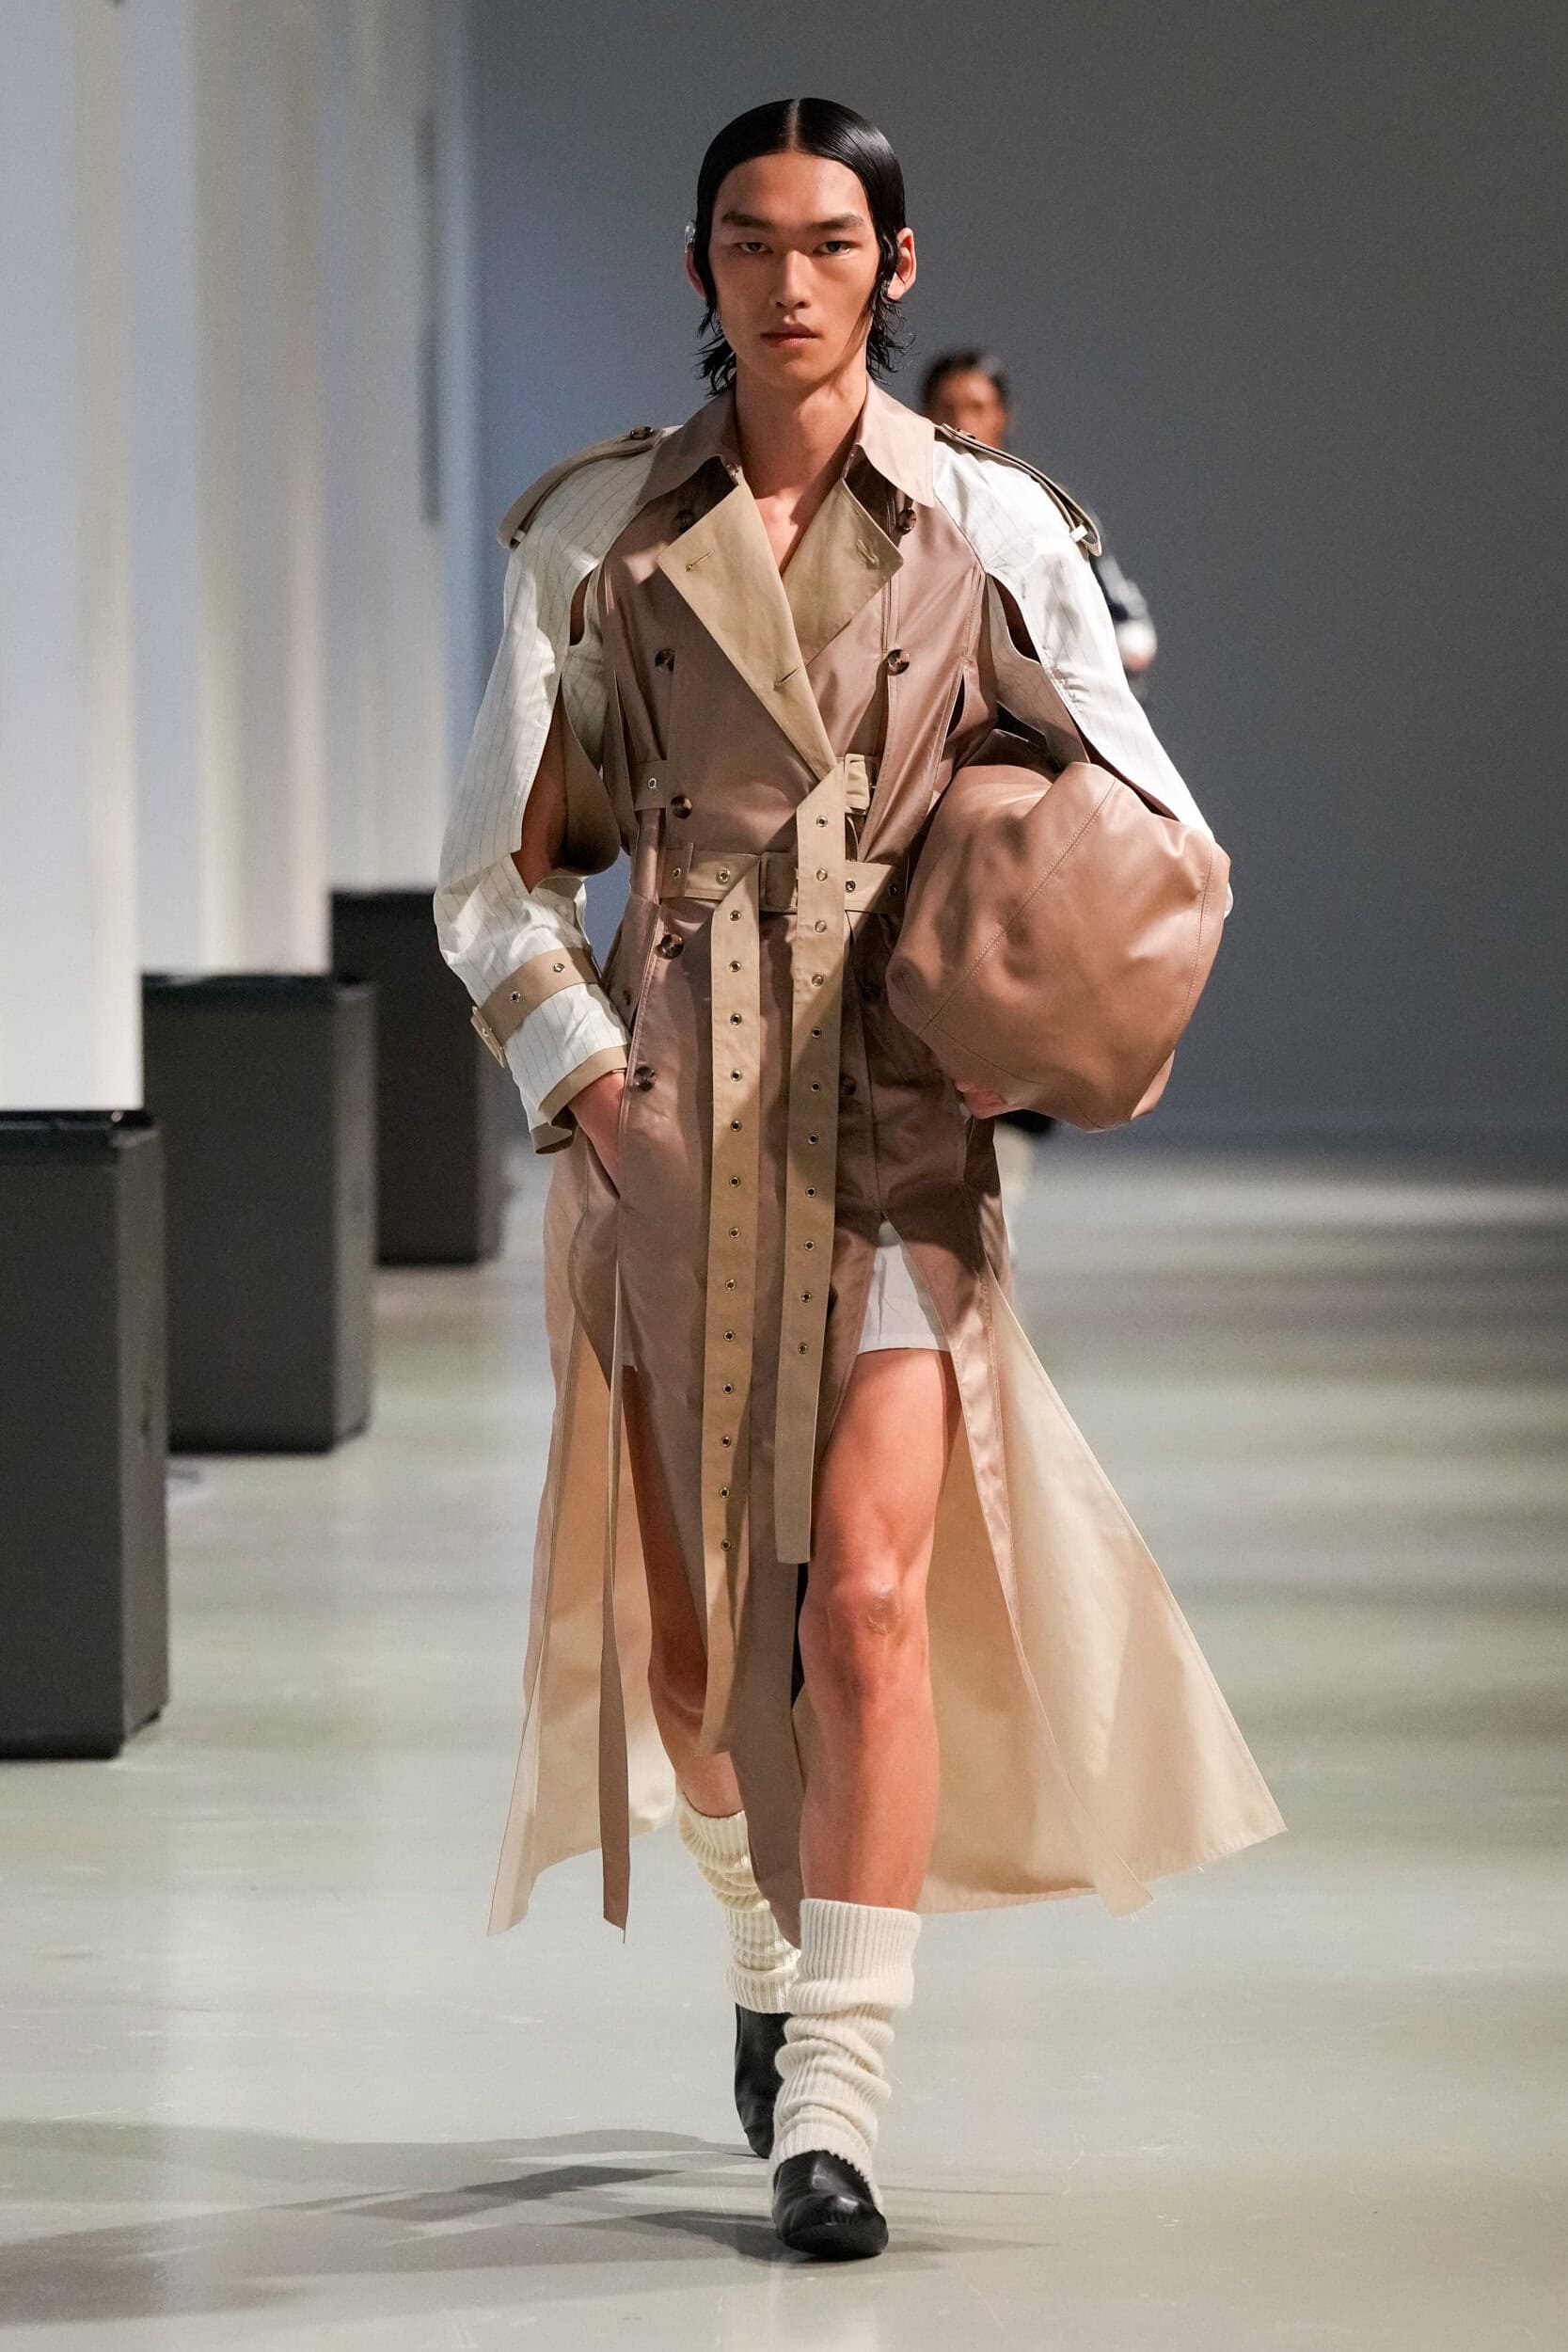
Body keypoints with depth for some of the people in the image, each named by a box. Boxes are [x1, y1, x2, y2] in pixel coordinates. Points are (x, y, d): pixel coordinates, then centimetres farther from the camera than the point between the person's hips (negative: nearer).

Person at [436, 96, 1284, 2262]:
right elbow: (497, 870, 7)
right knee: (686, 1606, 8)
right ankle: (768, 1949, 37)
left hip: (900, 1107, -1)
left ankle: (834, 2107, -13)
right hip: (669, 1103, 2)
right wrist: (588, 1076, -7)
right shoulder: (600, 533, 5)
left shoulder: (992, 528, 4)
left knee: (869, 1585, -15)